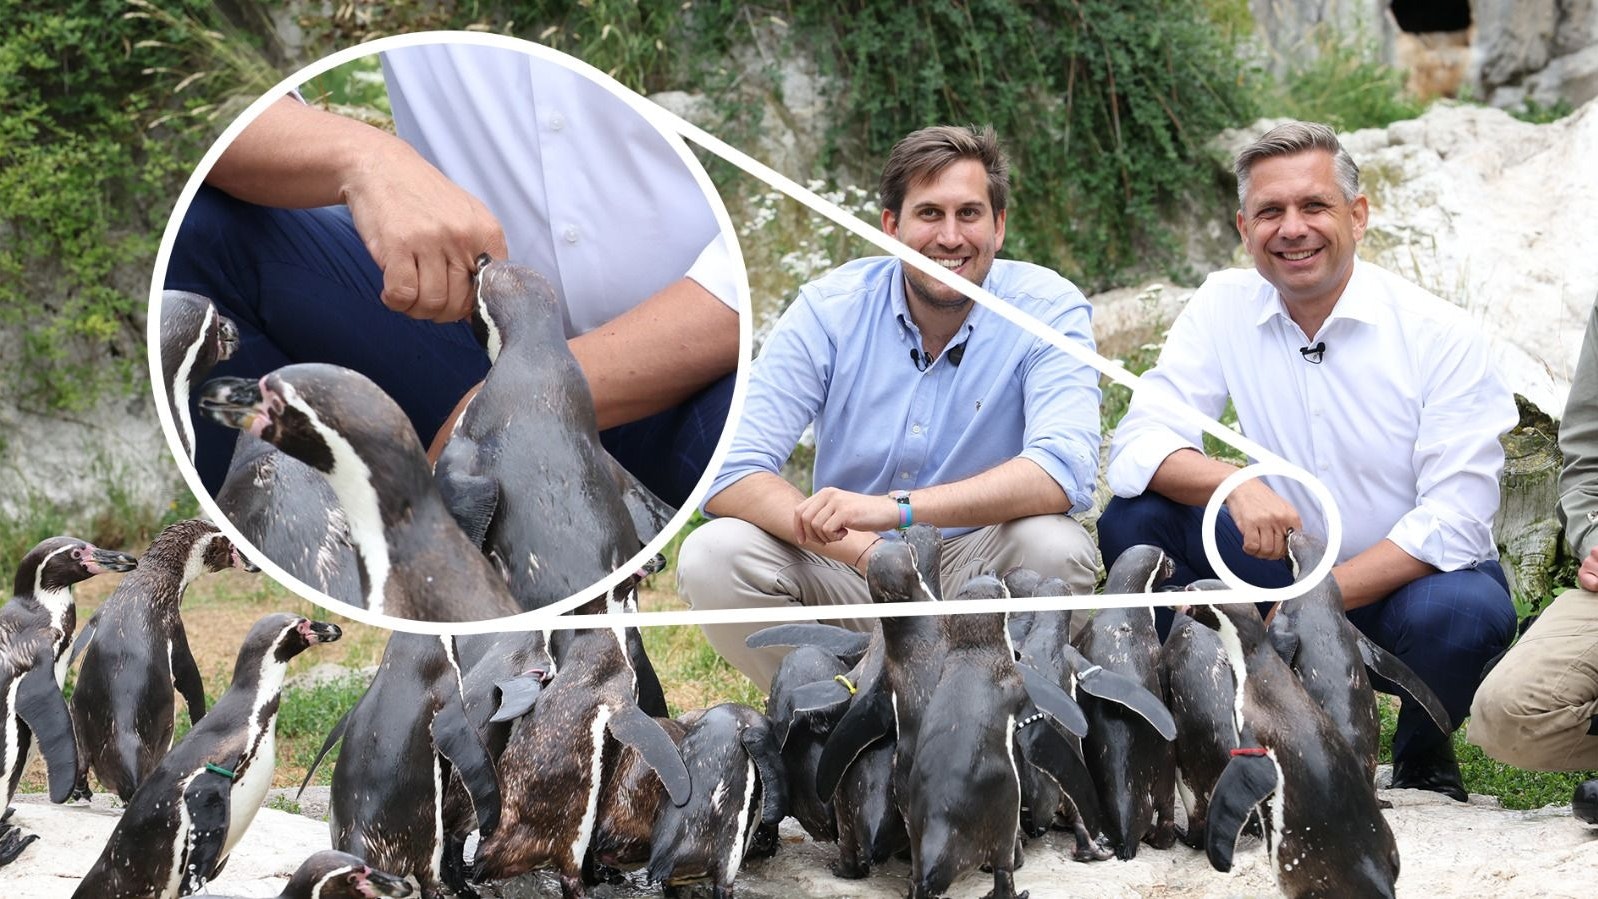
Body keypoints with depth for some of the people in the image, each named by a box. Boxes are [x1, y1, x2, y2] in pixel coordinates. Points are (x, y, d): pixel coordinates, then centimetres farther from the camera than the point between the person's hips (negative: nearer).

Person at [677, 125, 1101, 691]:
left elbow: (1064, 474, -28)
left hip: (975, 572, -1)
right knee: (712, 557, -24)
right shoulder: (829, 309, -9)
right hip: (849, 576, 1)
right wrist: (866, 550, -33)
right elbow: (731, 475, -16)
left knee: (1055, 546, -32)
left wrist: (895, 508, -39)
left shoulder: (1048, 310, -12)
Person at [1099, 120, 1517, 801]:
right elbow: (1137, 447, -12)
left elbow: (1457, 519, -19)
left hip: (1407, 580, -3)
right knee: (1133, 518, -17)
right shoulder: (1223, 307, -4)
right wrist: (1234, 484, -34)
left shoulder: (1438, 334, -13)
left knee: (1463, 614, -37)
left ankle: (1424, 750, -1)